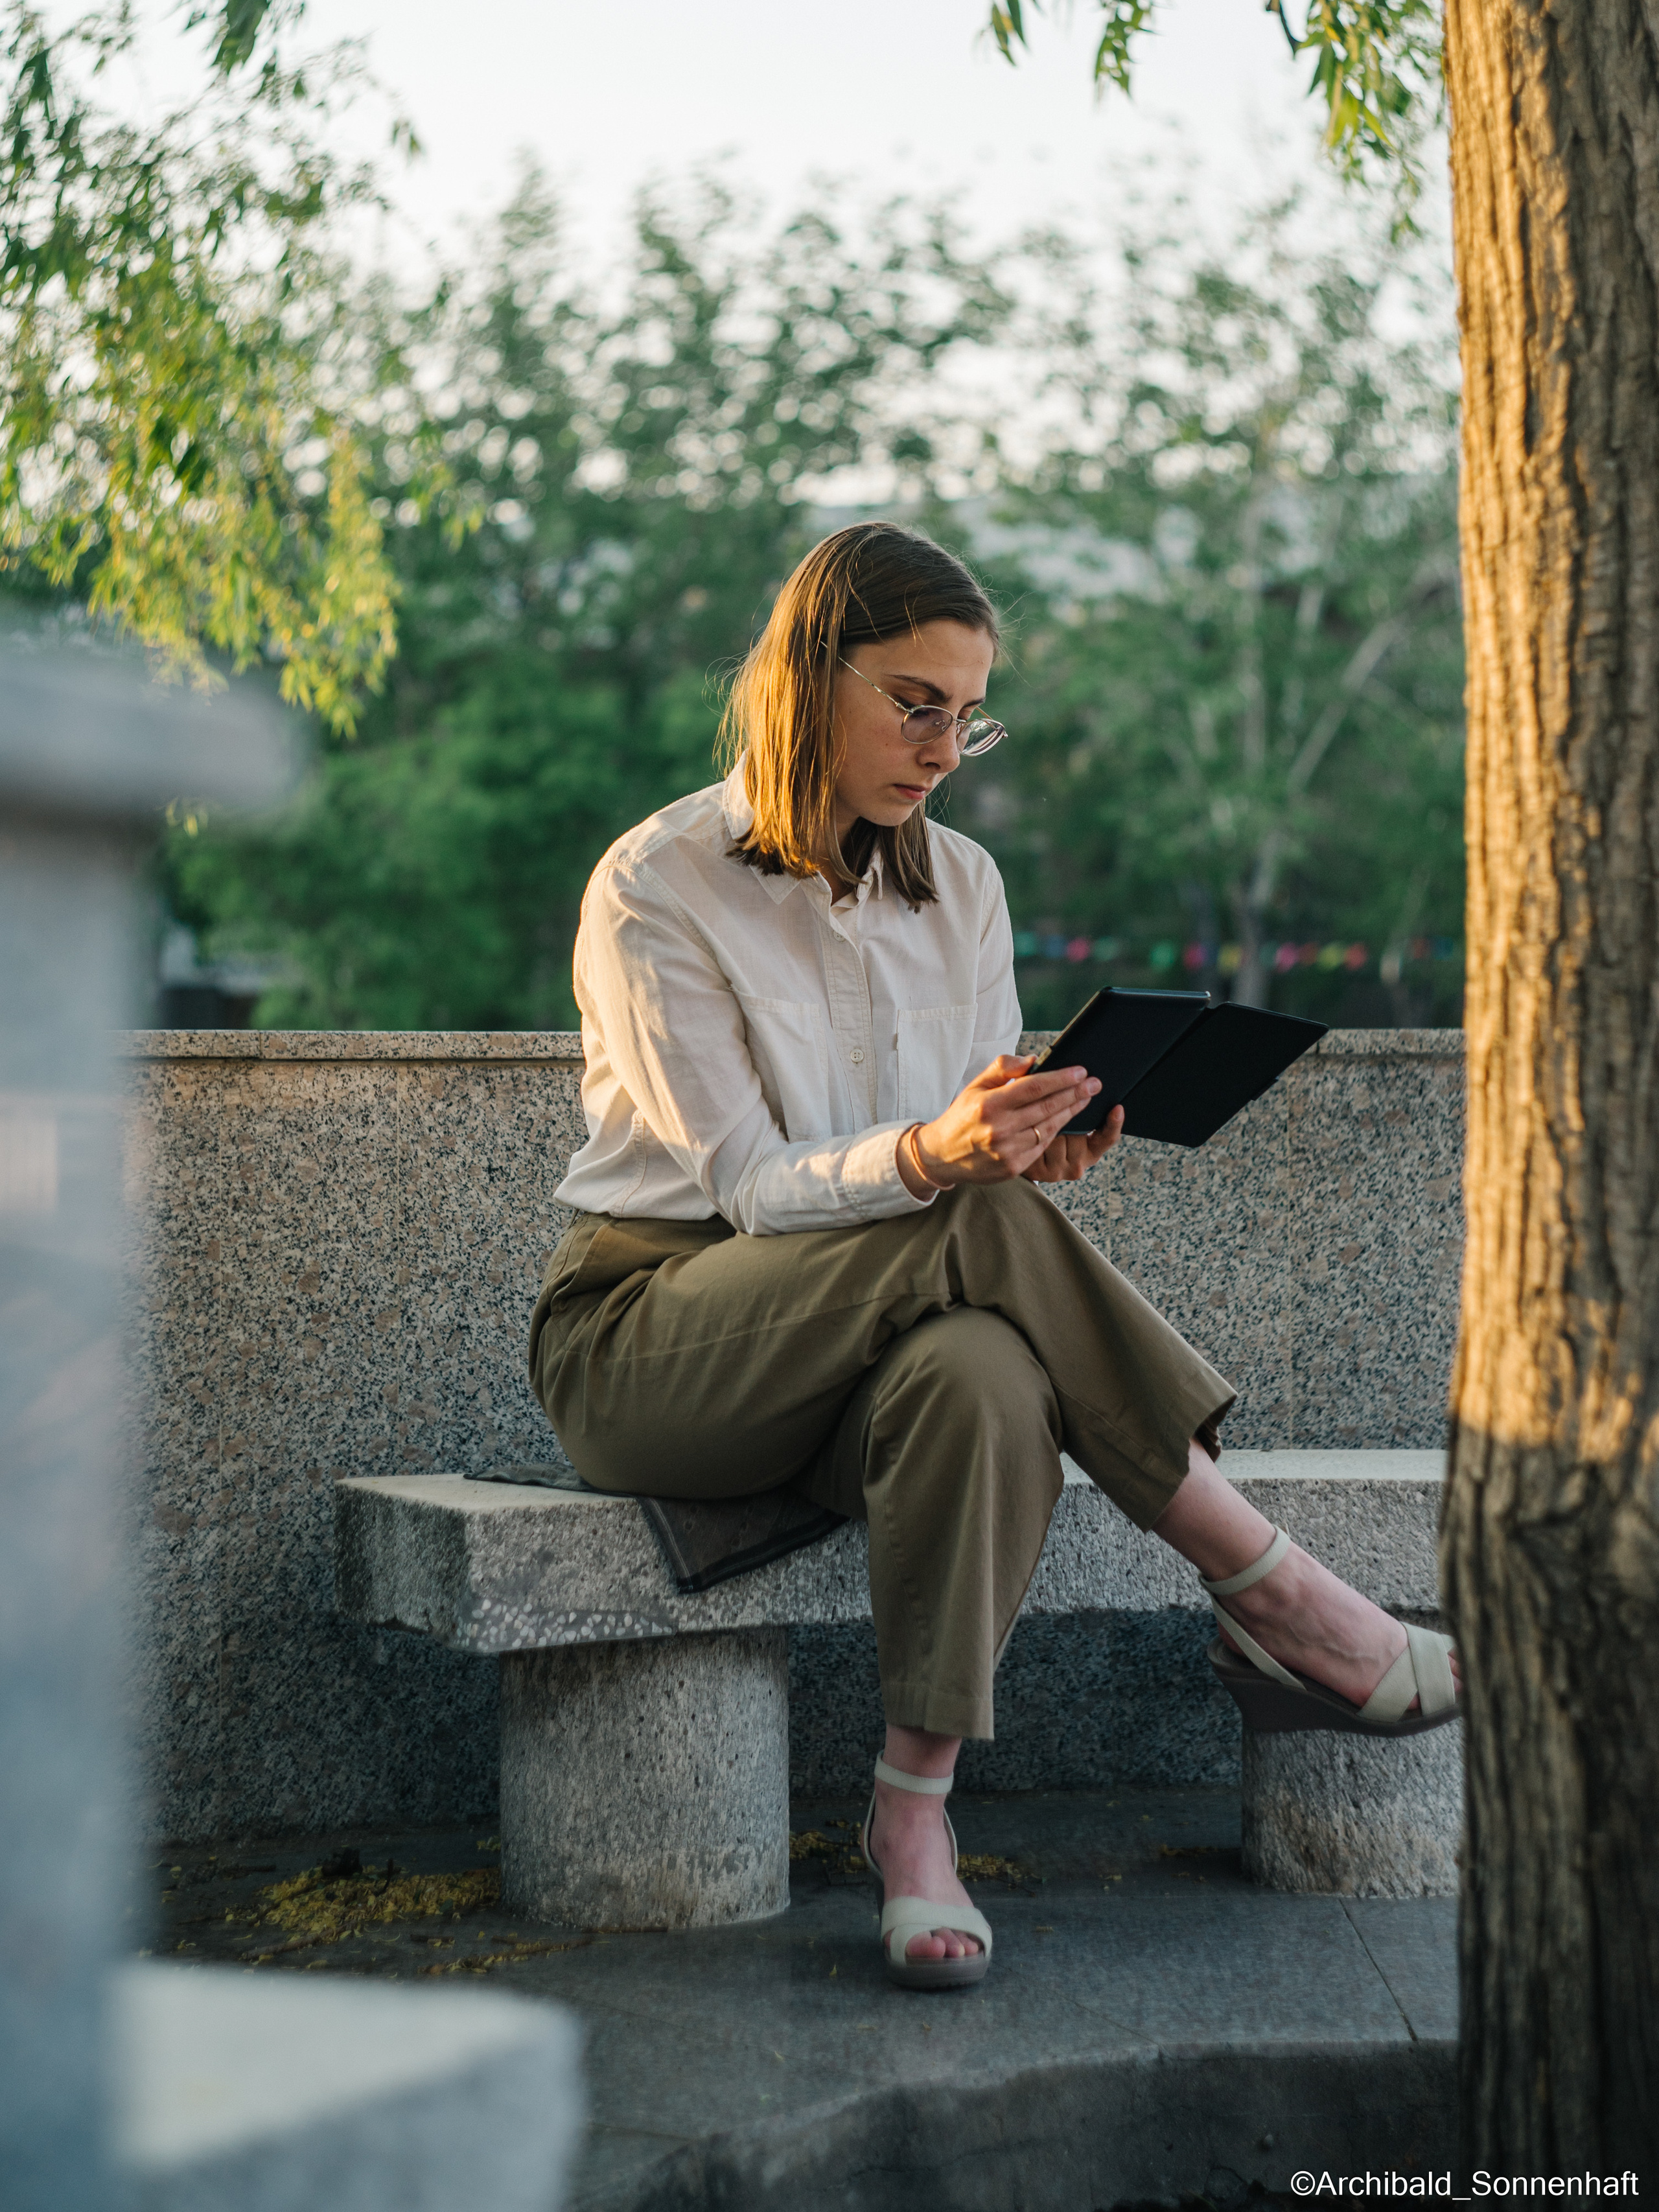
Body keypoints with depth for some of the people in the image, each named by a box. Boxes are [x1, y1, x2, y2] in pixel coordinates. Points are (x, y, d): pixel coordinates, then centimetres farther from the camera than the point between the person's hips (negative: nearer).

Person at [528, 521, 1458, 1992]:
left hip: (879, 1347, 4)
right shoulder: (655, 889, -7)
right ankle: (1275, 1600, -25)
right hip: (651, 1343, -4)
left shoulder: (960, 885, 11)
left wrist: (1032, 1149, -16)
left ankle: (917, 1812, -27)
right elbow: (749, 1187, -14)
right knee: (979, 1232, -35)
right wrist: (931, 1158, -34)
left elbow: (981, 1156, 10)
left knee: (985, 1377, -37)